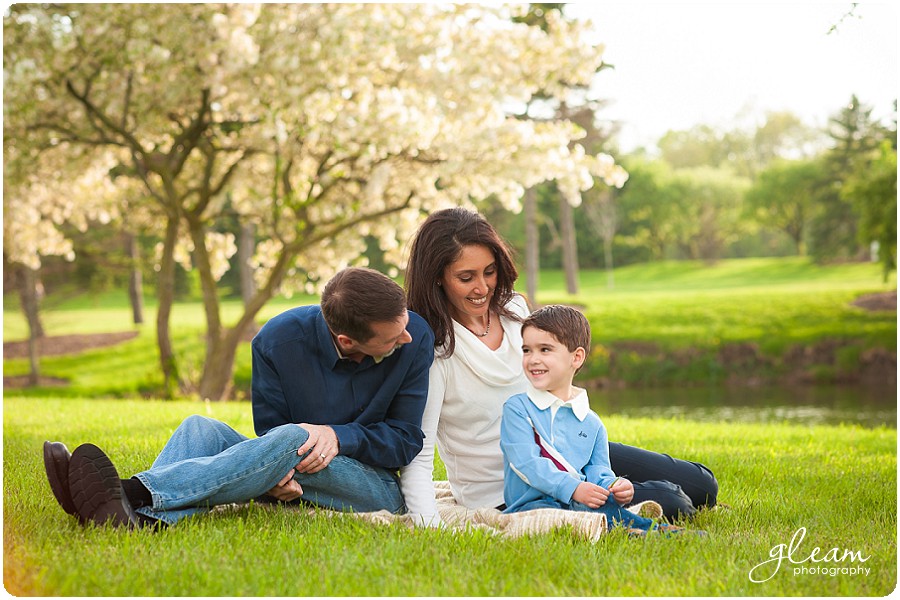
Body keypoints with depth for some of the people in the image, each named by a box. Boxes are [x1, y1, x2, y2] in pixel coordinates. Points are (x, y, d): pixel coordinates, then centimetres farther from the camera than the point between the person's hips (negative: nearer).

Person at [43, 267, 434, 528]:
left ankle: (134, 497, -47)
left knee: (292, 438, -33)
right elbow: (269, 430, -6)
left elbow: (407, 441, -8)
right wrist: (275, 477, -29)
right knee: (201, 428, -19)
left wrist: (339, 435, -26)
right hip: (297, 483, 3)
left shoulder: (415, 338, -14)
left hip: (379, 487, -3)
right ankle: (149, 520, -50)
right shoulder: (278, 340, -10)